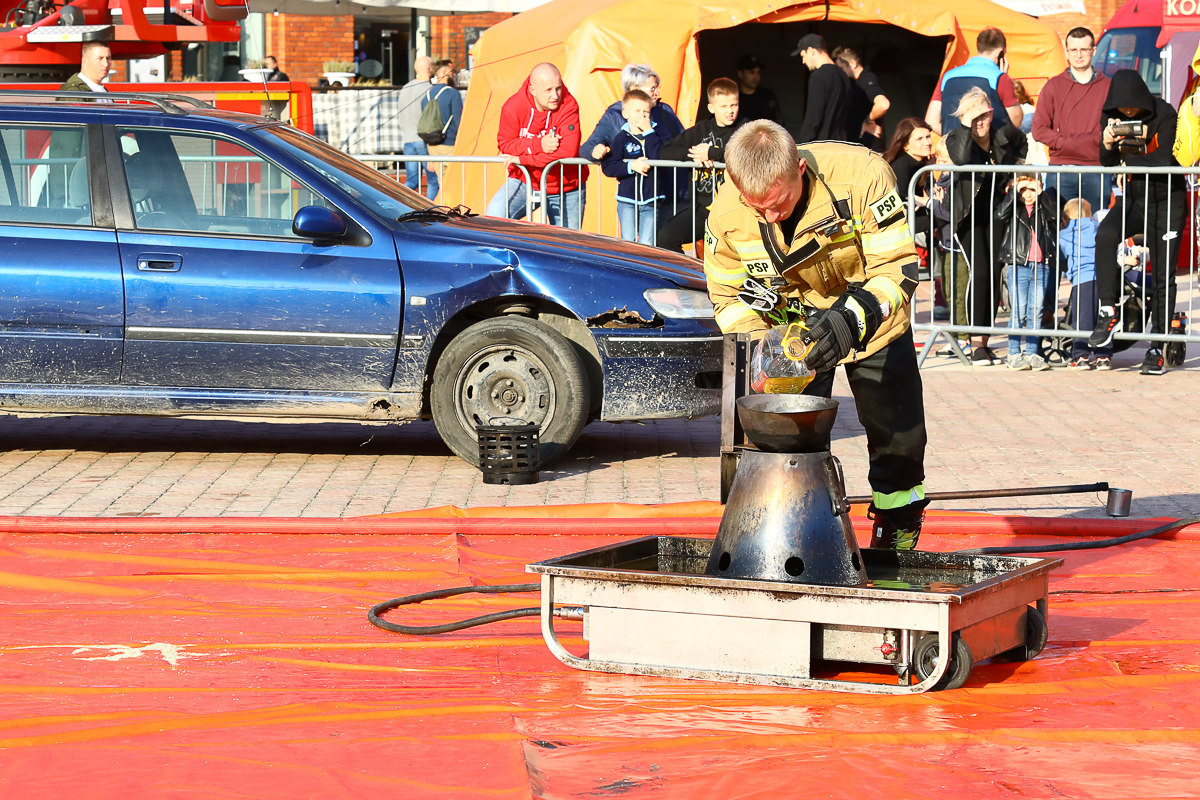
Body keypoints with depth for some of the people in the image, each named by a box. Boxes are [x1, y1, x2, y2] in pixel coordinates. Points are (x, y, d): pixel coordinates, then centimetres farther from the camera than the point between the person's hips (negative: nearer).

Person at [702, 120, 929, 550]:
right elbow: (729, 298, -11)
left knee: (895, 427, 9)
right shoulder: (726, 213, -26)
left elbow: (898, 270, -30)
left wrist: (852, 320, -46)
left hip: (870, 314, -1)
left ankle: (898, 524, 31)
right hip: (792, 317, 1)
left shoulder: (862, 175, -36)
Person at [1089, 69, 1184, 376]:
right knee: (1105, 234, -29)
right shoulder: (1111, 117, -3)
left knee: (1163, 276, -3)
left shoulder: (1164, 114, -14)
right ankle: (1108, 312, -23)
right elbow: (1108, 165, -5)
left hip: (1167, 201, -3)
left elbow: (1164, 161, -19)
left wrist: (1130, 154, -26)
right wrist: (1108, 145, -24)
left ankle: (1156, 349, 5)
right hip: (1134, 196, 3)